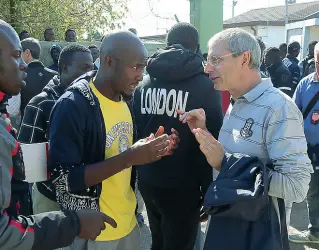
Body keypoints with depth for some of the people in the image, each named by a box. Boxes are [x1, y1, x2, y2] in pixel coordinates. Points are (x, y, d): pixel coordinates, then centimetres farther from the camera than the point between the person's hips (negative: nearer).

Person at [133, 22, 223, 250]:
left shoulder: (144, 83, 3)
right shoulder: (205, 85, -11)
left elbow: (135, 131, 6)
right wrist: (209, 191, -5)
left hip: (148, 182, 5)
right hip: (182, 187, -5)